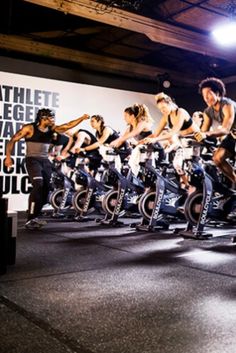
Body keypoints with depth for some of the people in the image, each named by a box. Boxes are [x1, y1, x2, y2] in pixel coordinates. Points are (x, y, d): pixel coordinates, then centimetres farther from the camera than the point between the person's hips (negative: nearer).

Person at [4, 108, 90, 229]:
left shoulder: (52, 129, 6)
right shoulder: (29, 128, -7)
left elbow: (68, 125, -1)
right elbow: (13, 140, -4)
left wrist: (82, 118, -15)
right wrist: (8, 156, -11)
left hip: (46, 161, 6)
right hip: (33, 160, -6)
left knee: (45, 190, 5)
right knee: (38, 186, -23)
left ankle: (34, 217, 21)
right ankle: (30, 220, -16)